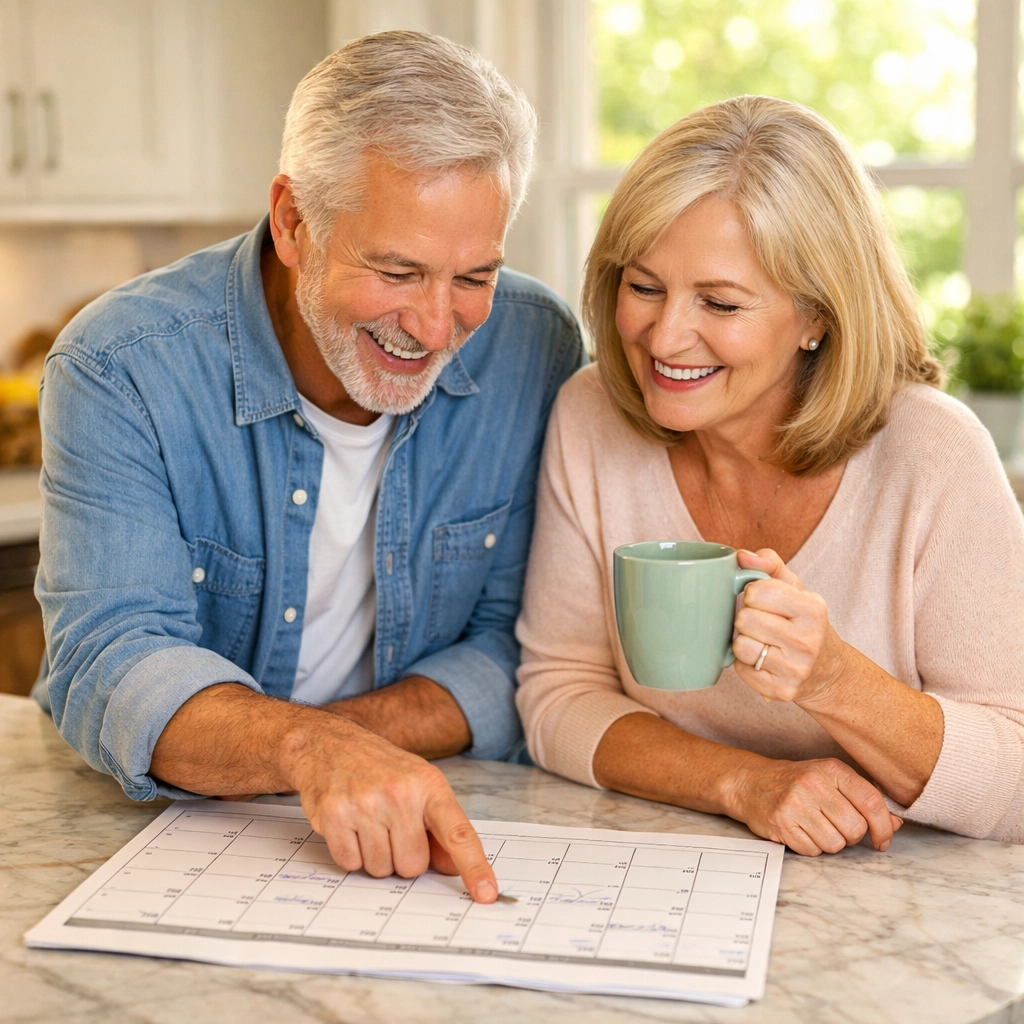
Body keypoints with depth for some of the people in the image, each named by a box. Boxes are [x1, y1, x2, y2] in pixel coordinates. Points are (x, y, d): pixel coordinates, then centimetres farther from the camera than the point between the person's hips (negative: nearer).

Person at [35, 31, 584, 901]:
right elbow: (110, 665, -21)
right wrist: (305, 749, -41)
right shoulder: (121, 370, -14)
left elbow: (523, 644, -6)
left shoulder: (536, 351, -7)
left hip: (442, 832, 1)